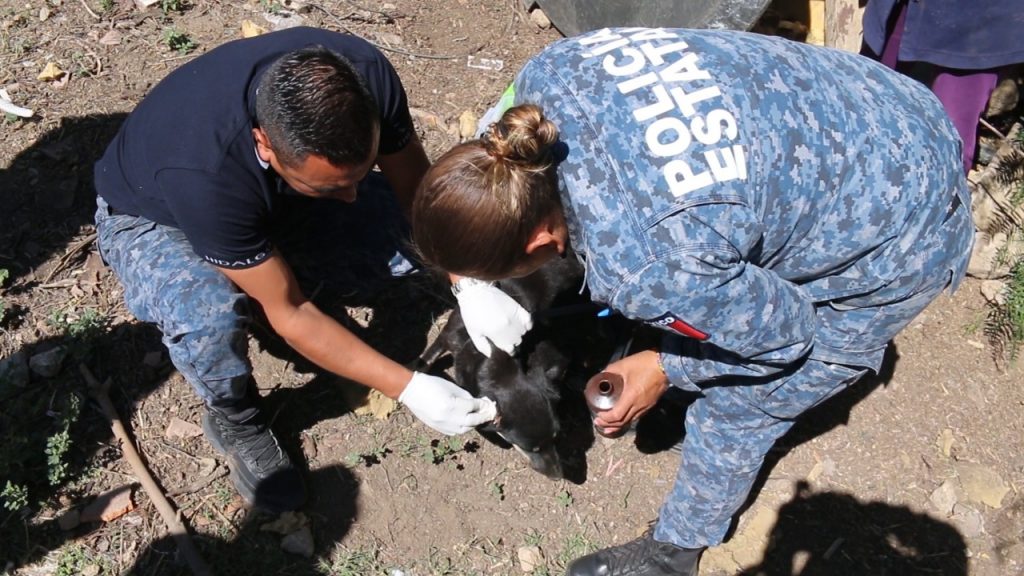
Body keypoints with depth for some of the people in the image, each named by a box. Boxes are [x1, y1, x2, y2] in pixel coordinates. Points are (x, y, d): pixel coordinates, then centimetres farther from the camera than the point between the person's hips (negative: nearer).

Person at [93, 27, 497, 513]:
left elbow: (417, 189, -15)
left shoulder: (364, 75, -32)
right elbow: (288, 312, -32)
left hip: (275, 193, 4)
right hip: (151, 218, -4)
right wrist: (408, 388, -32)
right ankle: (233, 419, -3)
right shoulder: (203, 171, -42)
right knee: (210, 317, -37)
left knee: (410, 226, -19)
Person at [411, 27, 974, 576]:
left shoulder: (639, 268, -38)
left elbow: (785, 333, -19)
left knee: (735, 410, 10)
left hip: (898, 242, -6)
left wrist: (667, 369, -5)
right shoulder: (550, 72, -20)